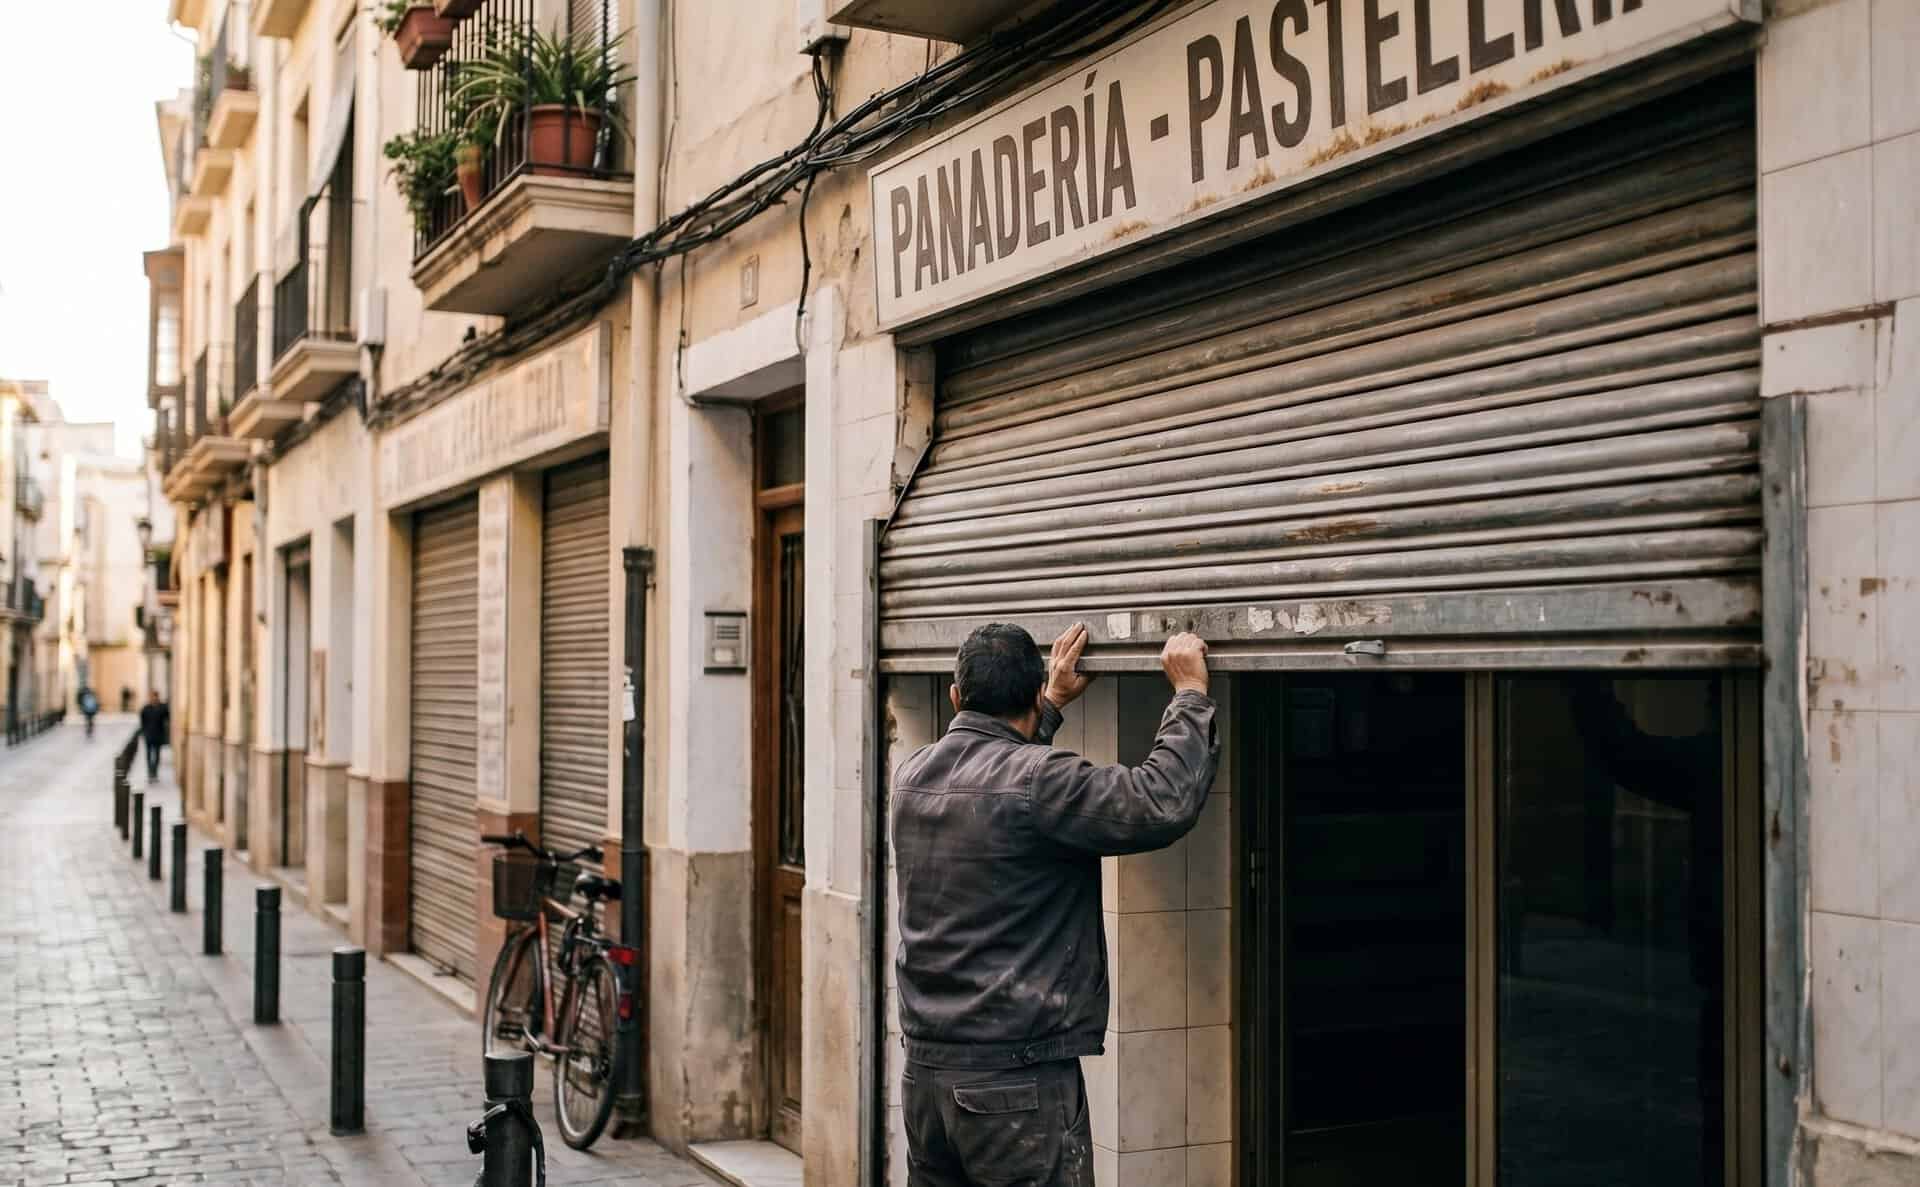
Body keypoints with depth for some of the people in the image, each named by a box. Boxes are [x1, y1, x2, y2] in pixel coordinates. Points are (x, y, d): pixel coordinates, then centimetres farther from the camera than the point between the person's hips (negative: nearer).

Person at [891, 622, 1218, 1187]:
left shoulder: (913, 776, 6)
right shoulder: (1036, 780, -17)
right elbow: (1162, 803, -21)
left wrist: (1053, 704, 32)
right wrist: (1190, 693, -9)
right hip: (1018, 1078, -7)